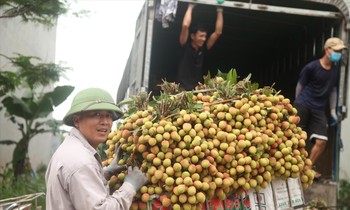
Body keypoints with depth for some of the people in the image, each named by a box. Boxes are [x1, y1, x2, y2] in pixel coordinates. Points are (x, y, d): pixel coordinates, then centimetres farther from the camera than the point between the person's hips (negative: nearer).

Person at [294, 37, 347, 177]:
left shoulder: (336, 69, 8)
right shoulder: (311, 67, -7)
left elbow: (333, 90, 17)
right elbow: (300, 86, 3)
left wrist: (333, 111, 15)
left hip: (319, 110, 4)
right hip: (303, 105, -4)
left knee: (321, 141, -7)